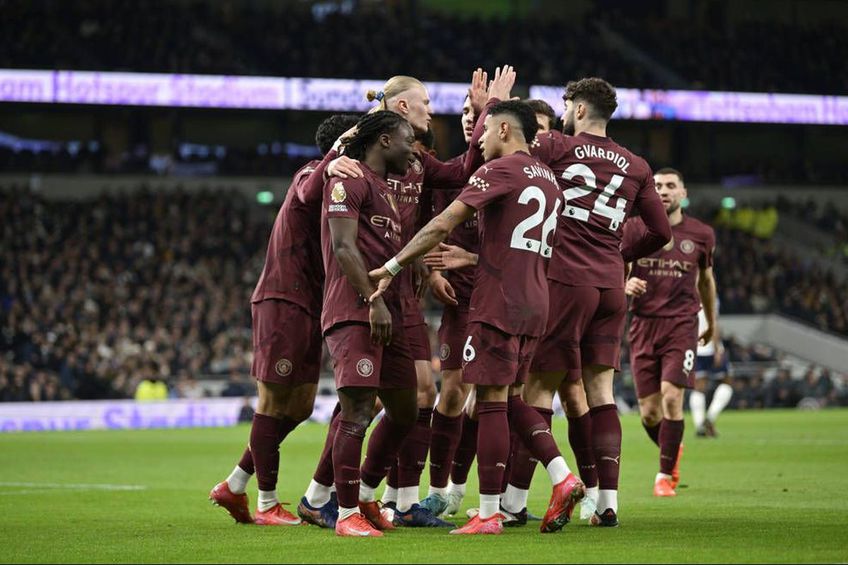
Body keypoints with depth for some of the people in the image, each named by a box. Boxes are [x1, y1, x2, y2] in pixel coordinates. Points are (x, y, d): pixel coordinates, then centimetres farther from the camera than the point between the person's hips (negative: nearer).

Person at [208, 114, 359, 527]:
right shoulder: (309, 175, -11)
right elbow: (310, 195, -37)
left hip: (308, 307, 10)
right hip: (283, 302, -10)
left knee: (300, 406, 12)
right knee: (274, 403, -3)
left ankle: (234, 486, 20)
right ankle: (267, 504, 3)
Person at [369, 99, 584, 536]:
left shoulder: (500, 169, -9)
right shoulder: (547, 178, 17)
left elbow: (443, 224, -14)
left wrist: (393, 266, -9)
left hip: (498, 302, -8)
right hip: (535, 303, 8)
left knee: (491, 401, -5)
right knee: (510, 398, 16)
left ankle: (489, 514, -5)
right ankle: (562, 478, 0)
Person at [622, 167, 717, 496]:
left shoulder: (701, 234, 5)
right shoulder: (635, 228, 3)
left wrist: (712, 322, 30)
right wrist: (625, 285, -18)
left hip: (682, 324, -1)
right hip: (644, 324, 1)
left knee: (671, 398, -16)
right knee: (649, 412, -1)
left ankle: (665, 474, -1)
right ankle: (672, 451, 31)